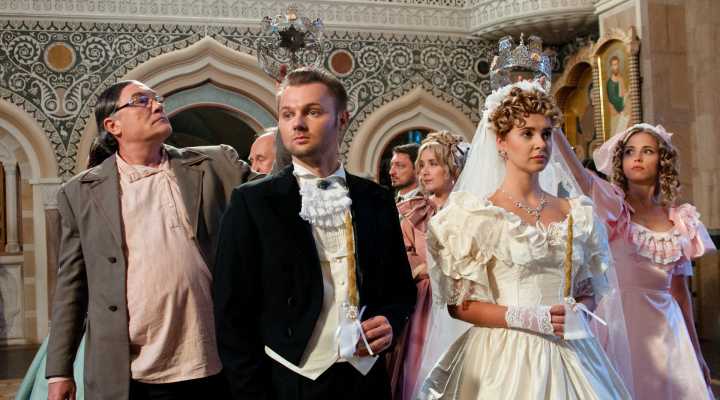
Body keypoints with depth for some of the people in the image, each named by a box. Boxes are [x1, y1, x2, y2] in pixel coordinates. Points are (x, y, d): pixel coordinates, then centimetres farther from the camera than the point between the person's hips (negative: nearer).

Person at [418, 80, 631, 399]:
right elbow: (458, 304, -7)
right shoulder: (477, 214, -6)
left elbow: (589, 290, 14)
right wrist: (528, 318, -17)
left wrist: (578, 313, -8)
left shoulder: (576, 213, 6)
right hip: (506, 355, -4)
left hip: (568, 353, 4)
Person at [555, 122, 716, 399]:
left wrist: (696, 352, 14)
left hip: (666, 328, 4)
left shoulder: (680, 220, 7)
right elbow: (578, 174, -25)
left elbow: (680, 290, 13)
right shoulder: (612, 205, -4)